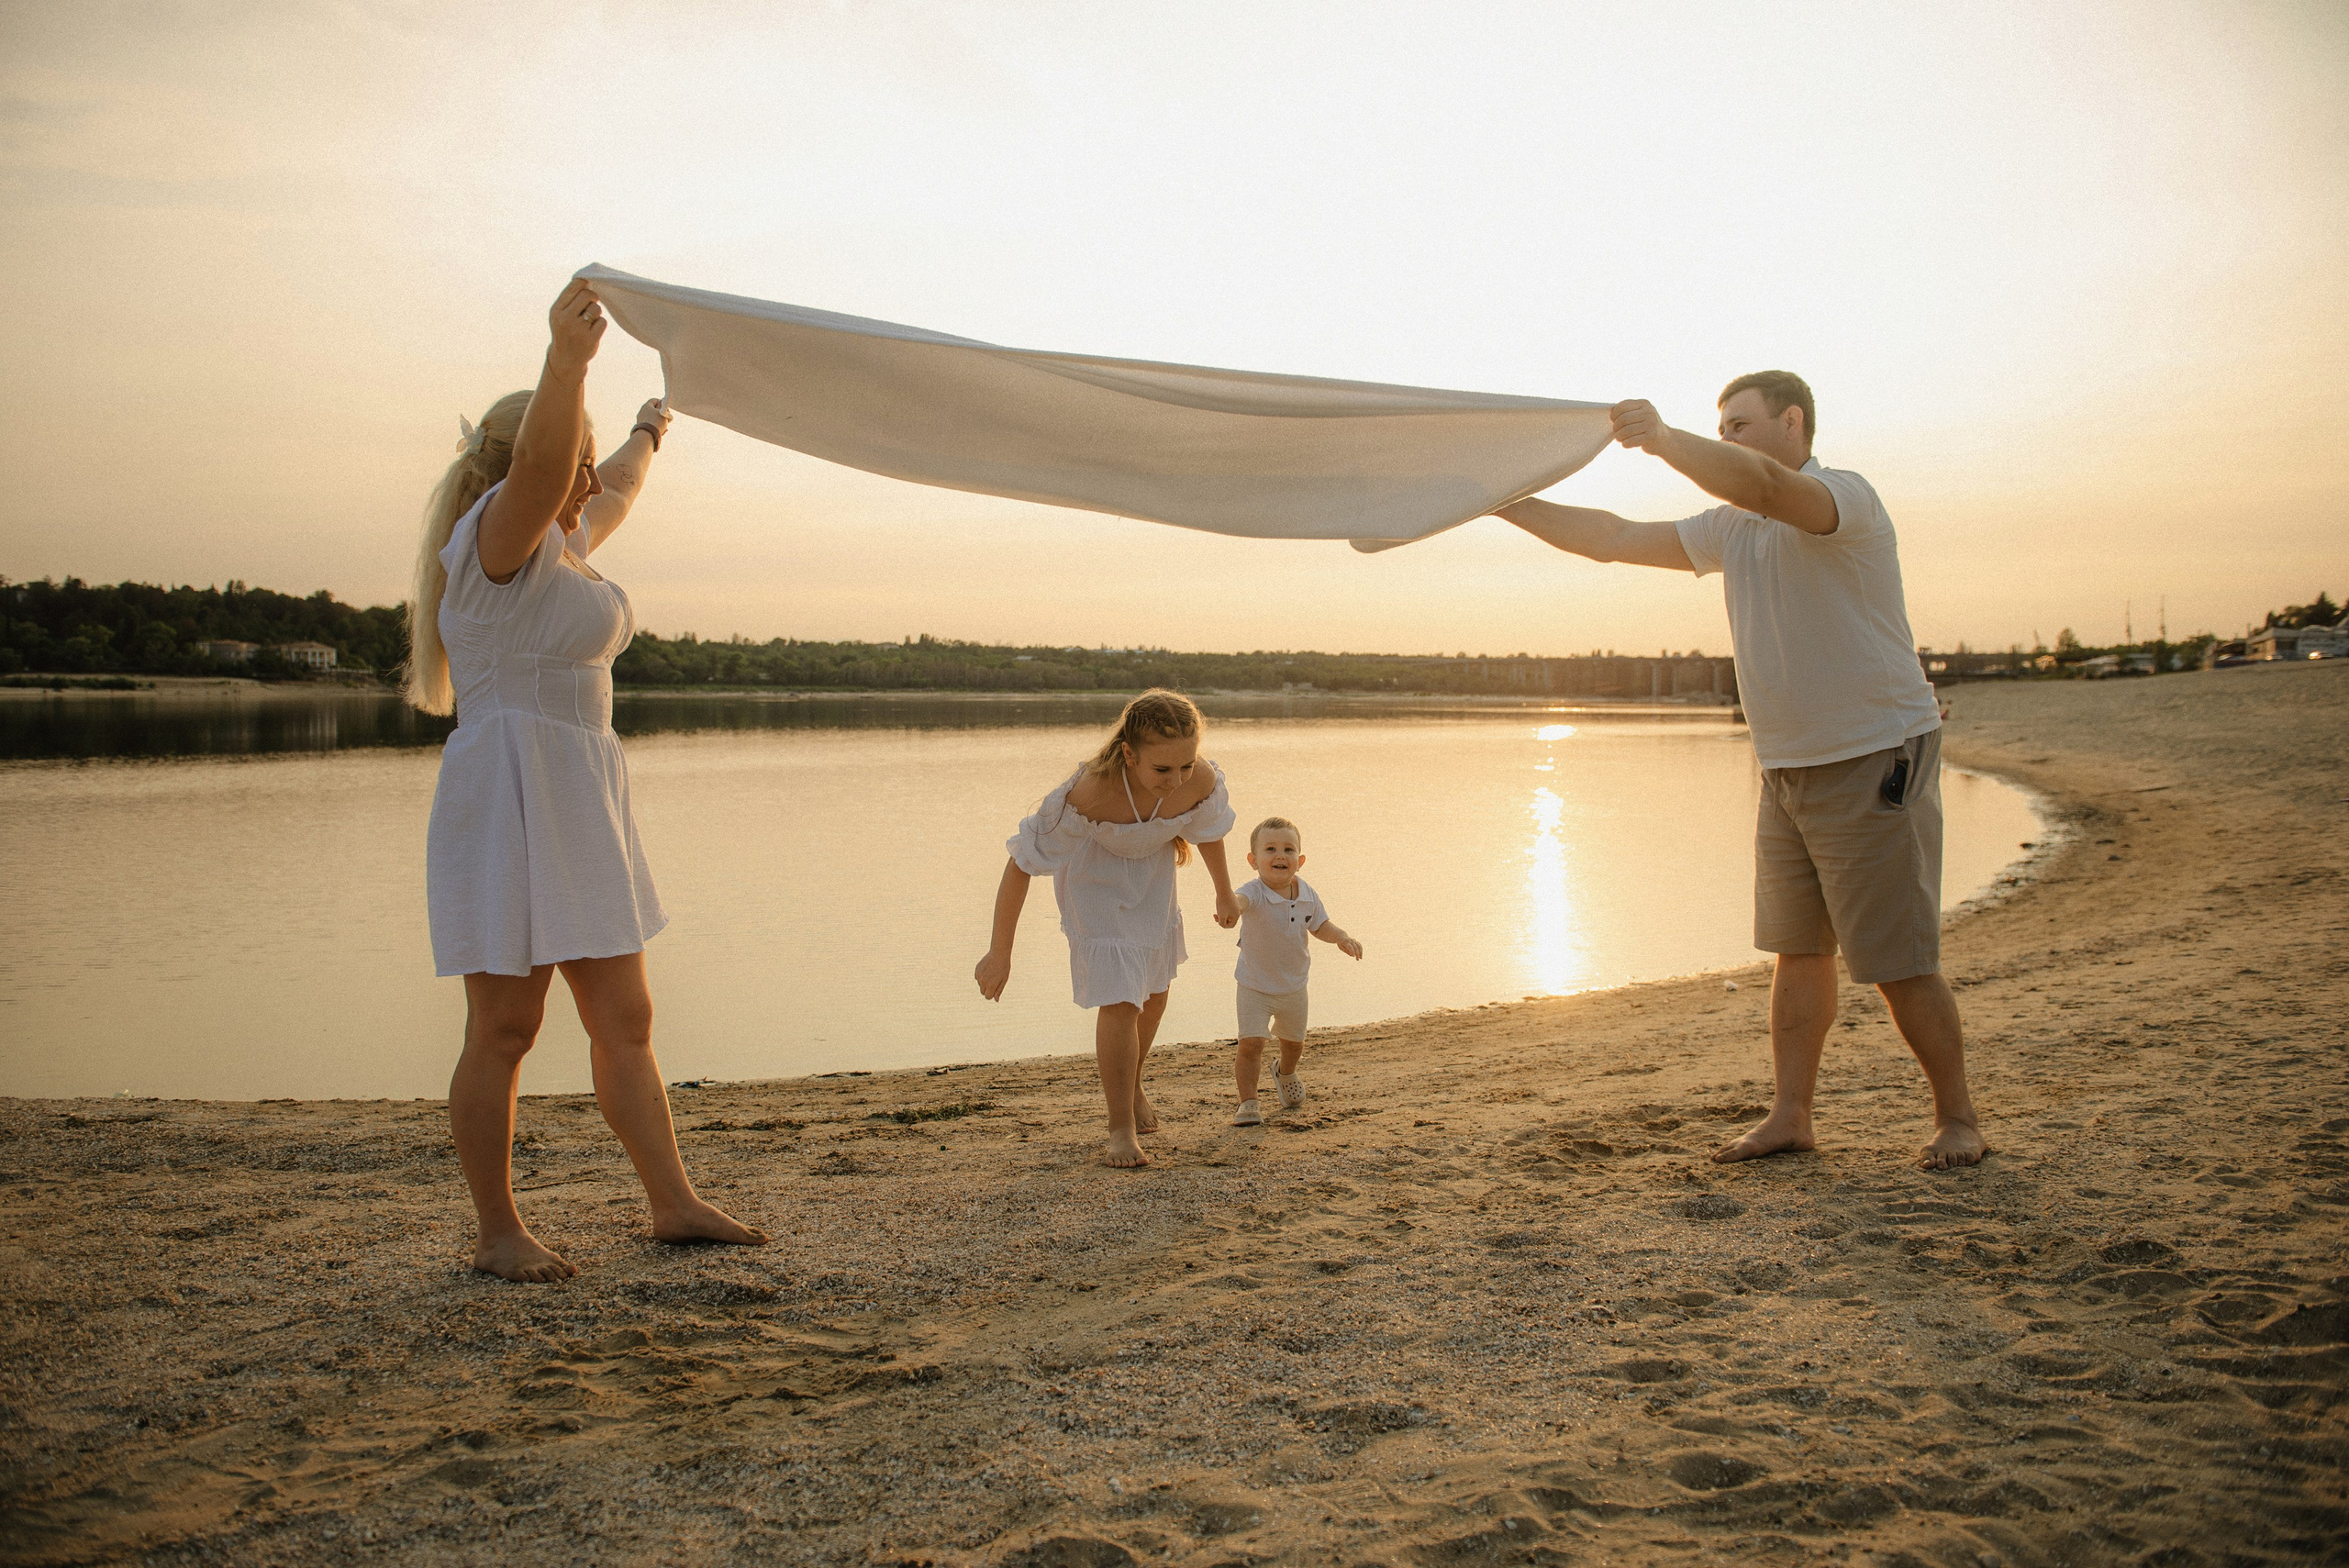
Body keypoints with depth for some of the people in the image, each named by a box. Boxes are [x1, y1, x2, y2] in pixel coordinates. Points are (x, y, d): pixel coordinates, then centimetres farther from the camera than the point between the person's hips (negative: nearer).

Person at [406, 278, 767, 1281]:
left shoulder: (562, 543, 19)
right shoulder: (497, 535, -8)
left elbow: (612, 495, 41)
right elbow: (541, 465, -31)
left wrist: (650, 433, 57)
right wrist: (567, 359, -44)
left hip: (579, 802, 10)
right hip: (508, 793, -9)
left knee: (624, 1019, 9)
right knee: (505, 1027, -2)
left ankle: (674, 1204, 15)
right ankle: (498, 1232, 8)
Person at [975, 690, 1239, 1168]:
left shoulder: (1201, 781, -32)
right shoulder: (1087, 793, -44)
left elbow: (1209, 832, -6)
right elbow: (1021, 863, -32)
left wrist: (1225, 896, 11)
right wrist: (999, 953, -27)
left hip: (1153, 871, 5)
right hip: (1096, 881, -5)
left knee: (1154, 993, 20)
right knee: (1119, 1002, -11)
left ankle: (1129, 1085, 48)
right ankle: (1121, 1127, 9)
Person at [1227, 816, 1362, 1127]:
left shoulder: (1307, 895, -12)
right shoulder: (1255, 894, -29)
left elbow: (1319, 925, 6)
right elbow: (1240, 900, -53)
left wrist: (1341, 938, -13)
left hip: (1294, 986, 5)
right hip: (1255, 986, -5)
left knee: (1293, 1041, 24)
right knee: (1251, 1042, -16)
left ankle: (1286, 1074, 56)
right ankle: (1247, 1102, -1)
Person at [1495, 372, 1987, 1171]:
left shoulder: (1844, 497, -13)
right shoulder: (1731, 529, 12)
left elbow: (1764, 484, -35)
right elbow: (1615, 539, 11)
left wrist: (1663, 438, -36)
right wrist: (1506, 505, 6)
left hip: (1875, 761, -8)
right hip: (1788, 769, 8)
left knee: (1899, 964, -4)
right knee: (1797, 950, 10)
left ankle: (1958, 1120, 11)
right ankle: (1789, 1116, 16)